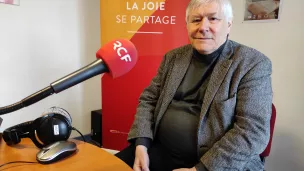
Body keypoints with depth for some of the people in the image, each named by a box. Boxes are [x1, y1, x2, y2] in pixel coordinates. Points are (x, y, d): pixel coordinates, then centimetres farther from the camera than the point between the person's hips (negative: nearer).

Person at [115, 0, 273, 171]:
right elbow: (149, 100, 6)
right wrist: (141, 144, -8)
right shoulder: (173, 57, 5)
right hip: (162, 152, 4)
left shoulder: (254, 64, -9)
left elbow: (253, 131, -15)